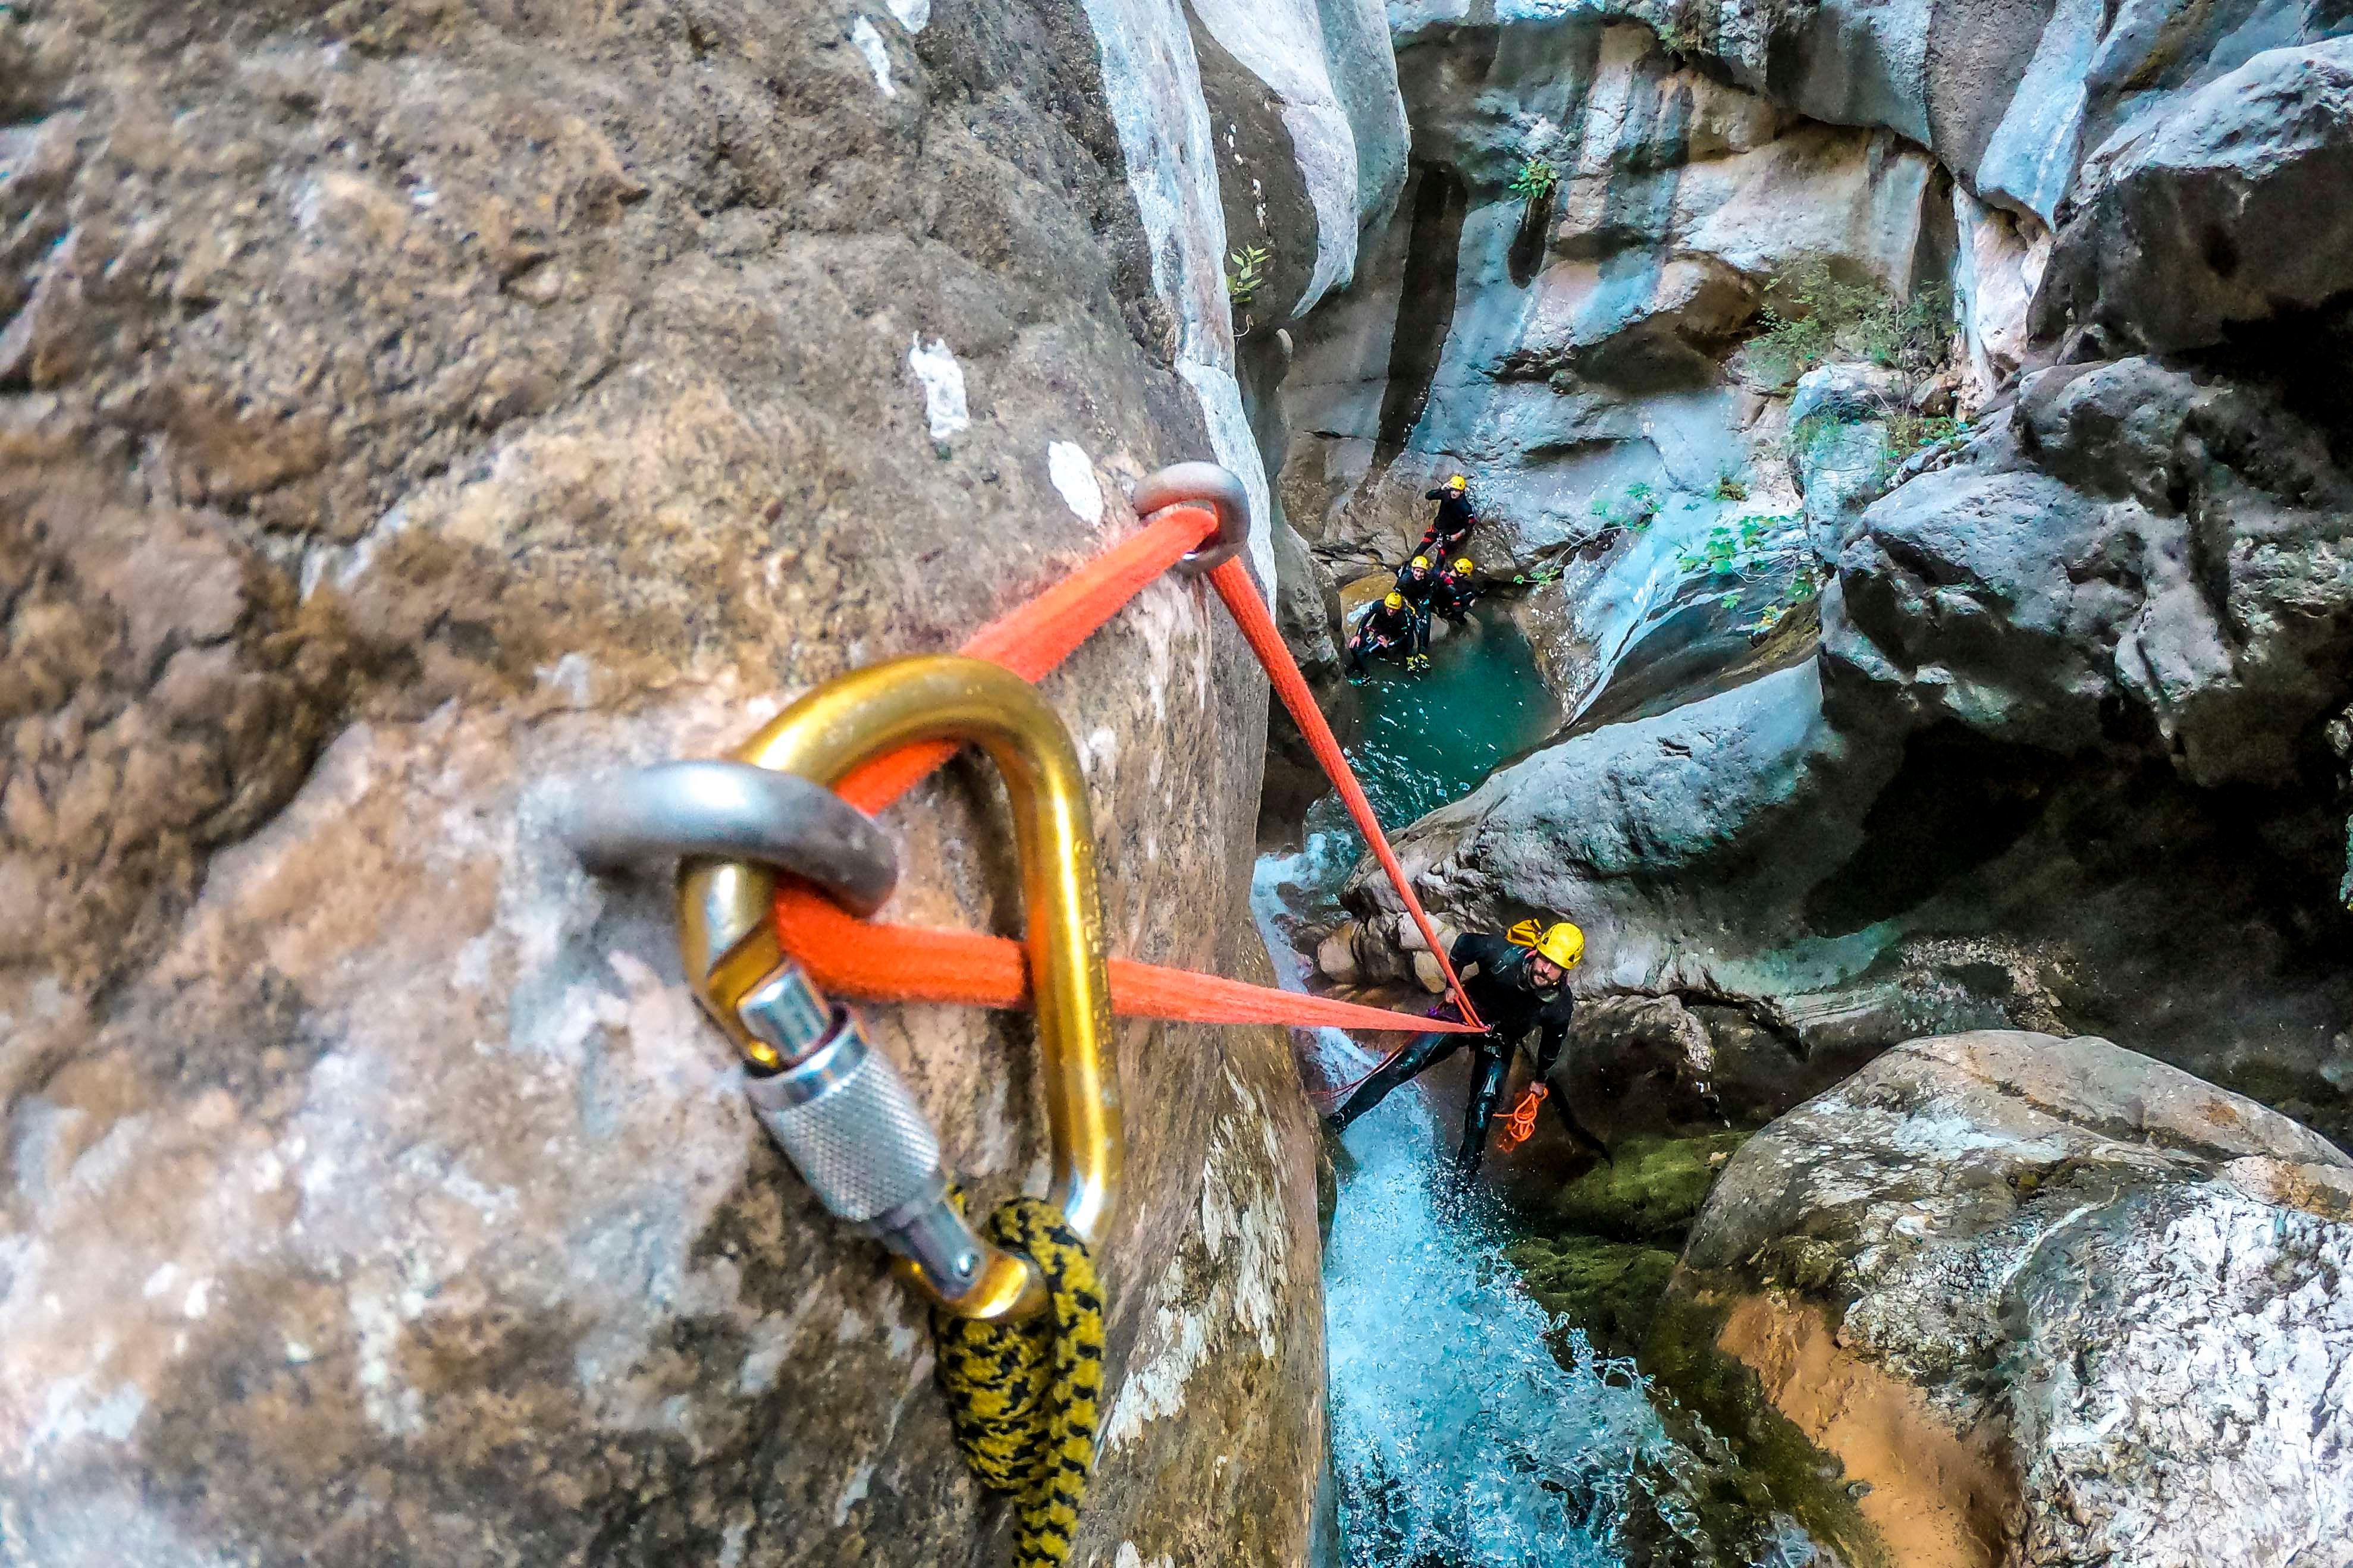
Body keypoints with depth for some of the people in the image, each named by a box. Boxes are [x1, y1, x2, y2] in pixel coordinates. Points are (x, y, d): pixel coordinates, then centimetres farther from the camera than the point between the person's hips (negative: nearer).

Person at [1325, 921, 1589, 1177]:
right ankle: (1339, 1120, -6)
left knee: (1482, 1115, -9)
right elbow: (1464, 943, -12)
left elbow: (1553, 1041, -2)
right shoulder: (1505, 954, -33)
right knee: (1404, 1065, -12)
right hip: (1462, 1014, -1)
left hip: (1499, 1043, 1)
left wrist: (1541, 1079, 10)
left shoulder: (1560, 1006, -26)